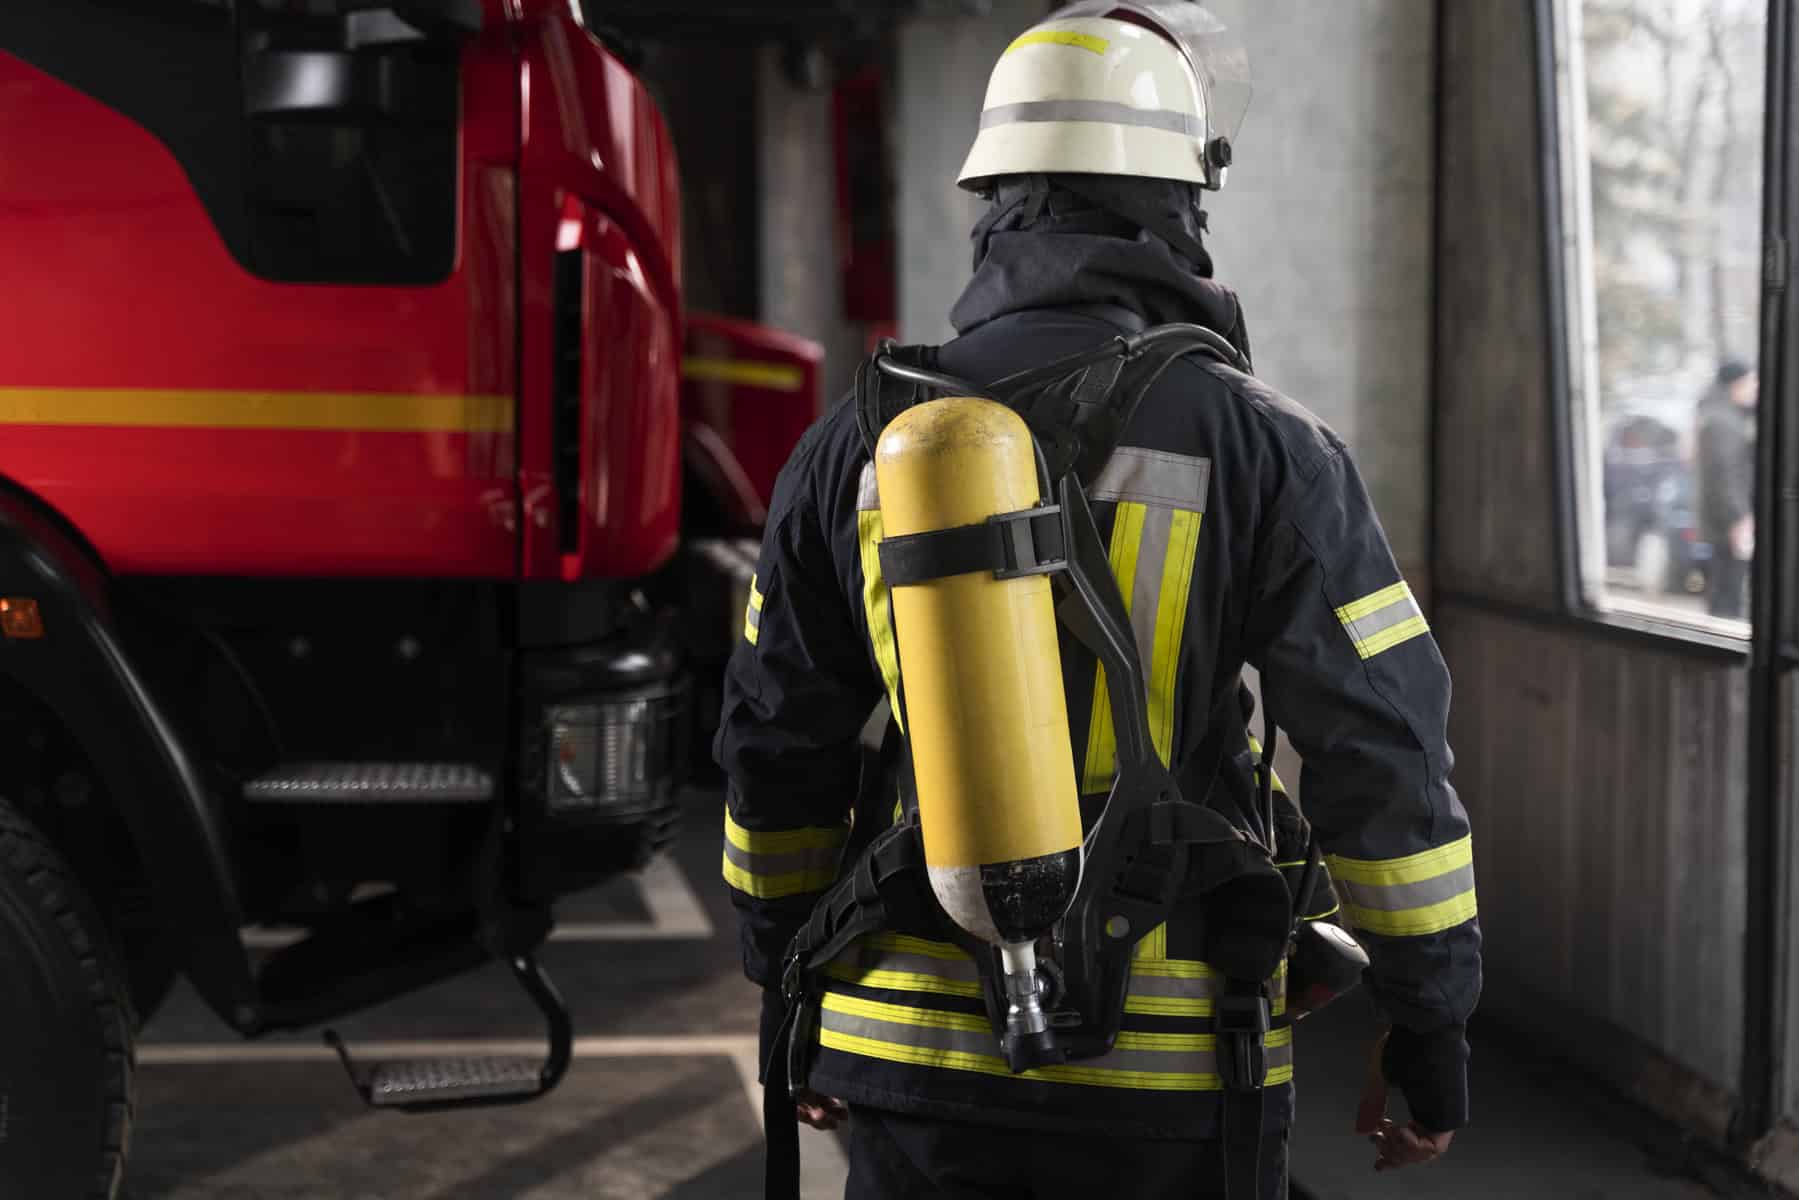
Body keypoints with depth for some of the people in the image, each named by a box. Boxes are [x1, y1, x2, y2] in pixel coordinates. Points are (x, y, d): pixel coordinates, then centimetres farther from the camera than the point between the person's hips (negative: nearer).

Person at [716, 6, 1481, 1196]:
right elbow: (1386, 761, -9)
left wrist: (790, 999, 19)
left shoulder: (857, 446, 1)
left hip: (923, 1047, 3)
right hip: (1168, 1074, -2)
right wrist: (1434, 1030, 2)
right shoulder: (1259, 447, -9)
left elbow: (776, 754, 7)